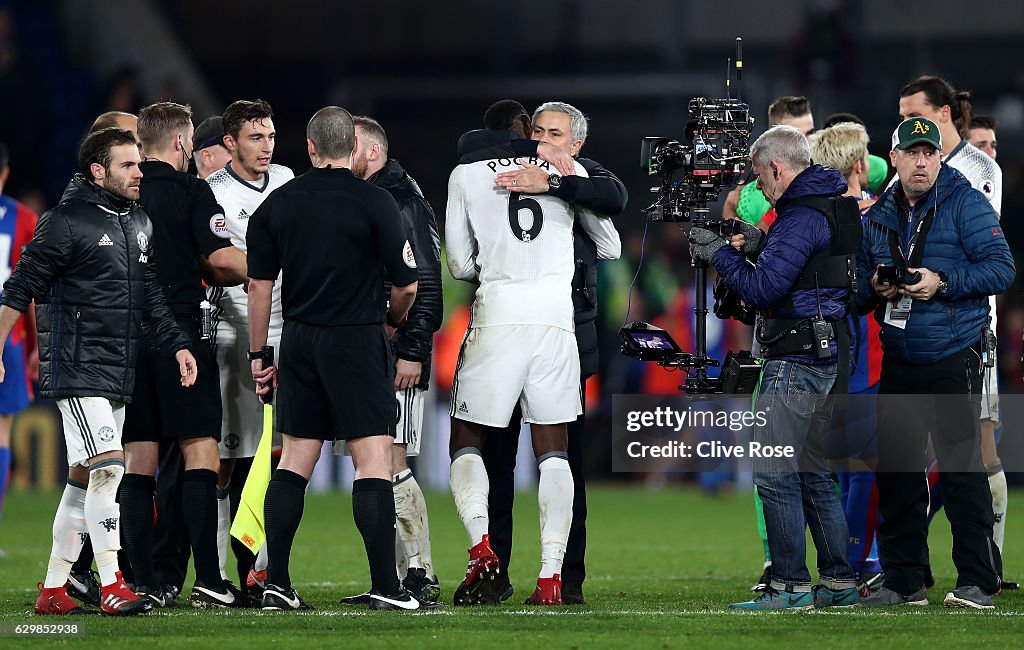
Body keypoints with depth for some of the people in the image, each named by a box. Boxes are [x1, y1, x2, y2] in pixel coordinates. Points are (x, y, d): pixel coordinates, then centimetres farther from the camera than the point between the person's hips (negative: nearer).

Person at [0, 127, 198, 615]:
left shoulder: (139, 223, 14)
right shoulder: (66, 222, -10)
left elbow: (149, 298, 21)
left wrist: (176, 345, 11)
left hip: (119, 372, 8)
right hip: (78, 369, -8)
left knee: (86, 477, 10)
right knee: (108, 467, -16)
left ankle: (54, 589, 16)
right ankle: (112, 588, -17)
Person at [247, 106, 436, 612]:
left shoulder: (277, 203, 4)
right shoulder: (374, 202, -8)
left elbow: (259, 285, 6)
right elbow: (406, 285, -6)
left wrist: (258, 354, 14)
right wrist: (394, 319, 15)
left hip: (299, 342, 4)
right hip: (356, 340, -4)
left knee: (294, 461, 10)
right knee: (373, 458, -4)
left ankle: (276, 583, 8)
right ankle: (385, 587, -9)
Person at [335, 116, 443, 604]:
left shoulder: (403, 203, -8)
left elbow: (425, 284, -14)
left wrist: (412, 352, -19)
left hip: (393, 357, -9)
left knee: (389, 462, -12)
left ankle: (421, 576, -8)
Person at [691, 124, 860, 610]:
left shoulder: (801, 217, -16)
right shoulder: (836, 206, 15)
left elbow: (763, 289, -19)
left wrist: (719, 254, -6)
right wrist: (761, 246, 13)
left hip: (797, 360, -10)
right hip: (827, 356, 10)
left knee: (774, 472, -8)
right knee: (813, 473, 15)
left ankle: (791, 587, -9)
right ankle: (839, 583, 16)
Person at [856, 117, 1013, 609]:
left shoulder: (964, 203, -3)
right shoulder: (880, 215, 13)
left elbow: (1001, 267, -10)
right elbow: (859, 287, 20)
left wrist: (941, 283, -19)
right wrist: (876, 286, -3)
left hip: (952, 360, -6)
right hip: (899, 361, 6)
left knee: (960, 467, -7)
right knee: (895, 469, 7)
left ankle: (978, 582, -3)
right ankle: (905, 581, 15)